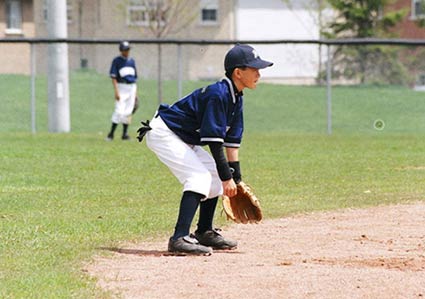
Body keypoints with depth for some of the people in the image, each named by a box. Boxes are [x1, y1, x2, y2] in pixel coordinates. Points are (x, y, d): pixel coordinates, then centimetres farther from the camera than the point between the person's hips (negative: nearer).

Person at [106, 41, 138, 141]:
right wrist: (116, 91, -17)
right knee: (119, 111, -13)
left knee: (128, 112, 5)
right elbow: (113, 77, -8)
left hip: (132, 87, 5)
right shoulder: (117, 61, -2)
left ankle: (125, 133, 11)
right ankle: (111, 133, -7)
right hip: (121, 87, -5)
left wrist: (135, 93, 15)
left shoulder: (132, 61, 14)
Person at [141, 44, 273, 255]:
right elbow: (214, 141, -28)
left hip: (184, 140, 10)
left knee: (216, 175, 12)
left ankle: (205, 233, 24)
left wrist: (236, 179, 4)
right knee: (200, 176, -23)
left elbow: (232, 141, 8)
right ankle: (180, 238, -31)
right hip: (163, 133, -10)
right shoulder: (218, 94, -26)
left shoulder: (235, 98, 5)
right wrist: (227, 177, -25)